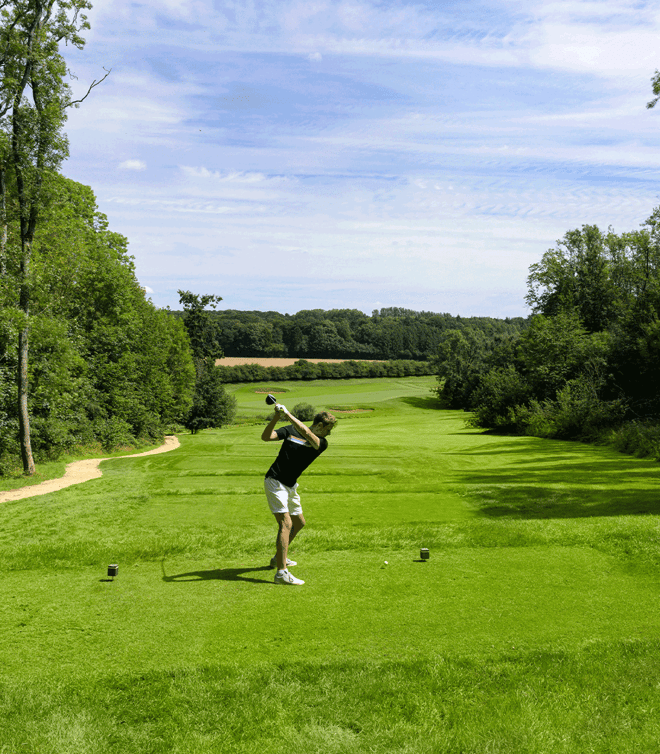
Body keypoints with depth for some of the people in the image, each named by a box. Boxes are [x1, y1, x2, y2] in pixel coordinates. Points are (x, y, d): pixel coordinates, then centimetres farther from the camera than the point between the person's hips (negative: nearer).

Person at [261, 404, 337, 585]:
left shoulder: (322, 443, -3)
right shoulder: (290, 430, -7)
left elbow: (305, 432, -24)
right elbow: (266, 437, -16)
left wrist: (287, 413, -29)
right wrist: (277, 416, -28)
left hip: (291, 486, 7)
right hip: (275, 482, -7)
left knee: (299, 522, 19)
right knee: (286, 523, -19)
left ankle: (279, 558, 40)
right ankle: (282, 573, -23)